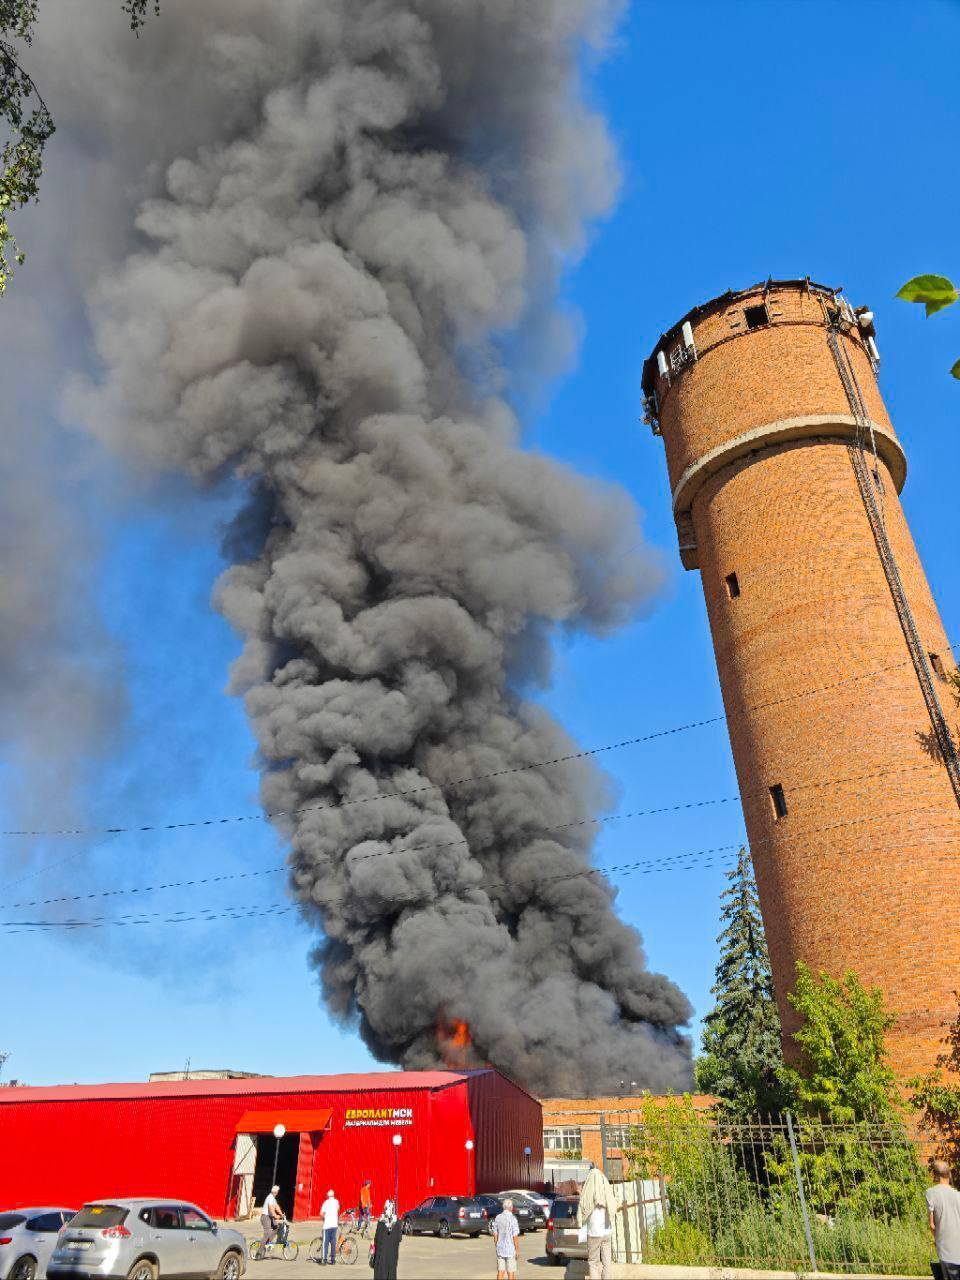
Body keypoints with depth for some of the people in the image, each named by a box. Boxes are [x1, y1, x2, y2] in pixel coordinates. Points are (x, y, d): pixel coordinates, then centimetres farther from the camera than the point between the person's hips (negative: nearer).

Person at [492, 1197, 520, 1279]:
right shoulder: (513, 1219, -16)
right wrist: (517, 1250, -7)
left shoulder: (497, 1218, 0)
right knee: (510, 1272, 7)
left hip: (500, 1249, 5)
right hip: (510, 1249, -5)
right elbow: (515, 1236, -16)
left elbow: (495, 1234, 6)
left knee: (500, 1271, 11)